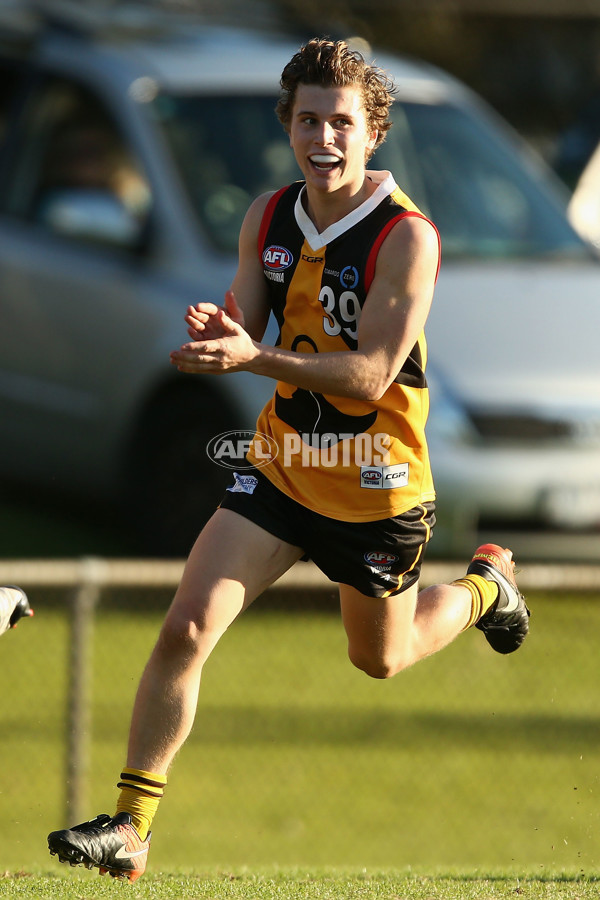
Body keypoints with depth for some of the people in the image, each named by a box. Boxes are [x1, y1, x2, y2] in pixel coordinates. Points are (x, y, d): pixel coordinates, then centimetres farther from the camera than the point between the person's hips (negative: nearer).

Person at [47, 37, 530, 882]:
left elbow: (371, 374, -26)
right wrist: (218, 332, -23)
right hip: (281, 467, 4)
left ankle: (486, 584, 52)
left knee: (380, 659, 20)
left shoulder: (406, 235, -21)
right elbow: (244, 329, 3)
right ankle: (130, 828, -7)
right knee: (186, 627, -13)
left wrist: (254, 358, -37)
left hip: (376, 490, -4)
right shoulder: (267, 218, -3)